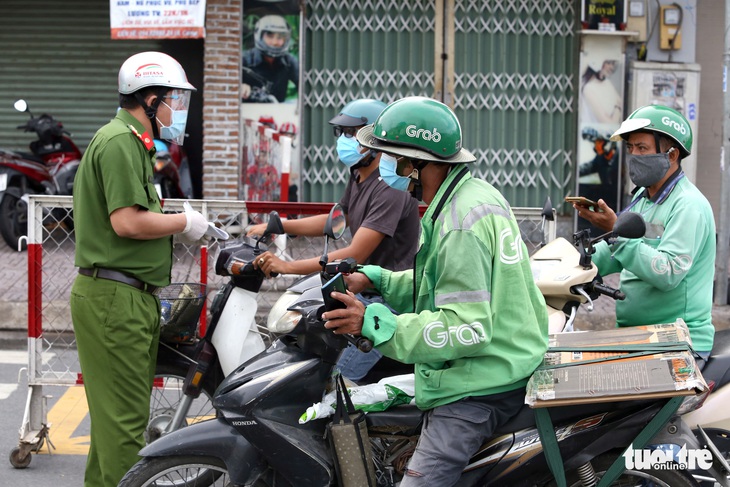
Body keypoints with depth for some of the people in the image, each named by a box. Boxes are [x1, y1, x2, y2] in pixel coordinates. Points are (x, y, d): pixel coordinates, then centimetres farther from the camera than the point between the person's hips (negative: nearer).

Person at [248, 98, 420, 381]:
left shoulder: (390, 186, -21)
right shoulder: (359, 176, 11)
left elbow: (355, 254, -26)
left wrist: (288, 267, -29)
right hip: (363, 286, 11)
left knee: (342, 376, -20)